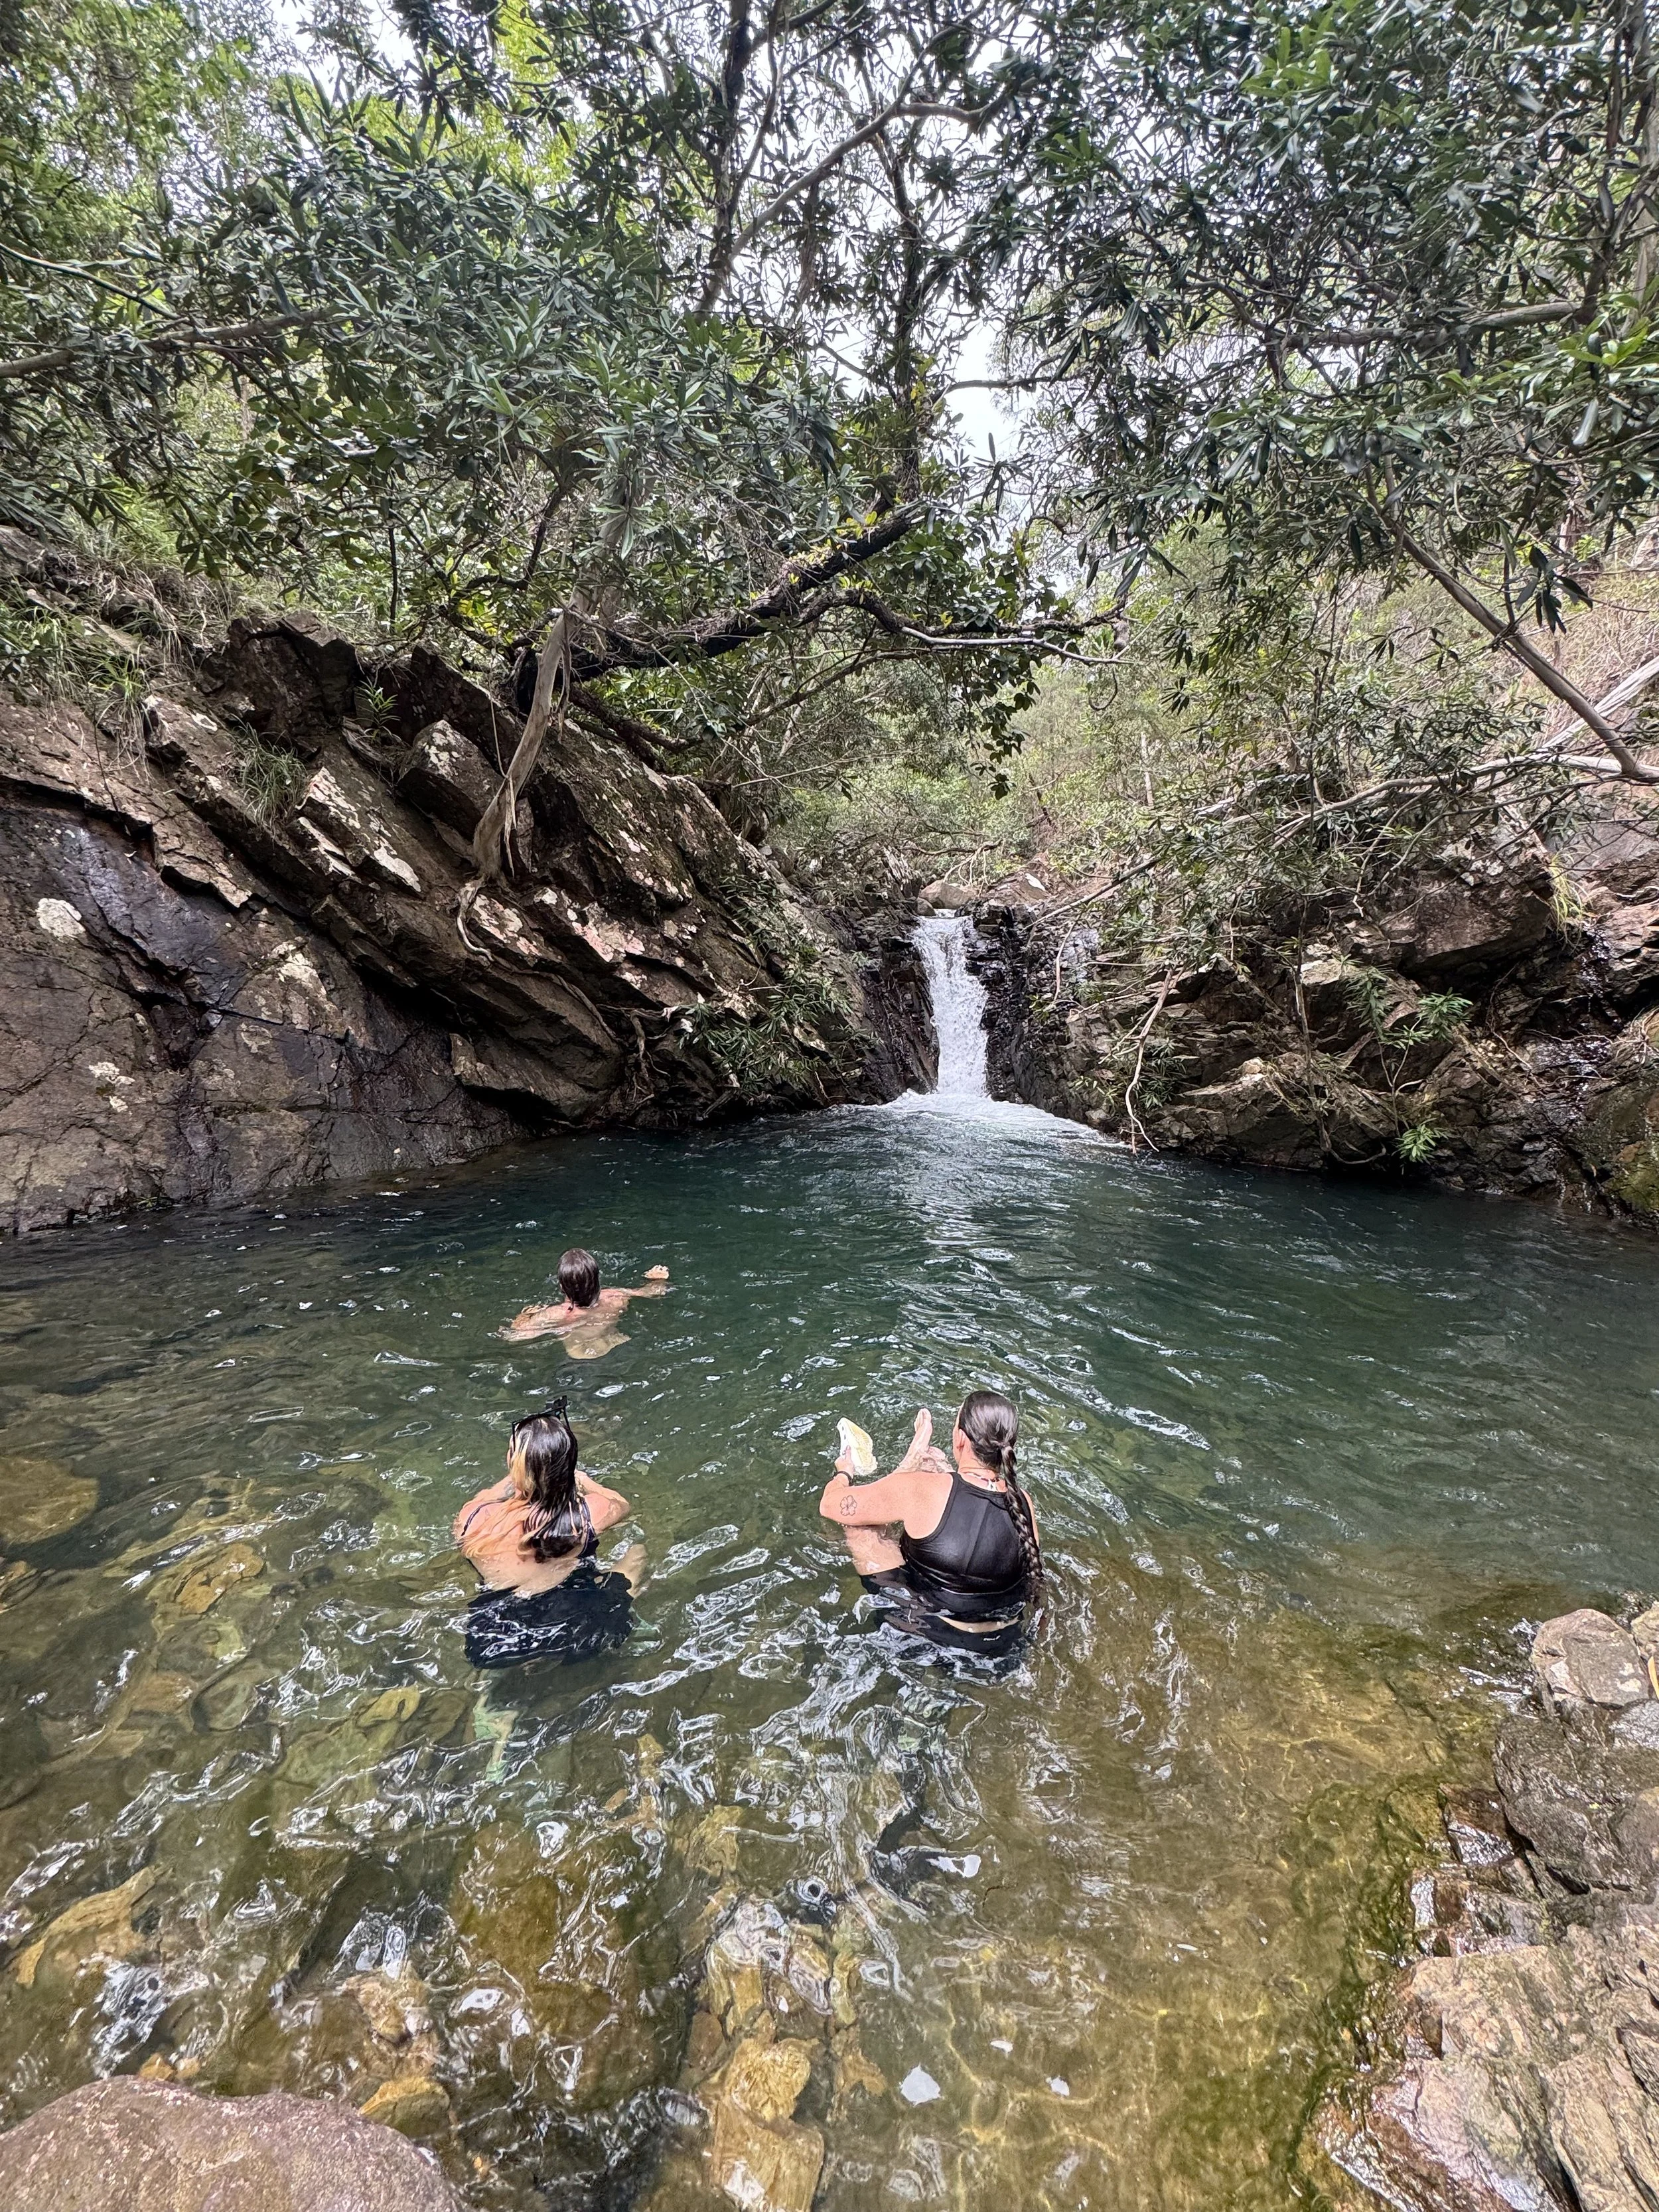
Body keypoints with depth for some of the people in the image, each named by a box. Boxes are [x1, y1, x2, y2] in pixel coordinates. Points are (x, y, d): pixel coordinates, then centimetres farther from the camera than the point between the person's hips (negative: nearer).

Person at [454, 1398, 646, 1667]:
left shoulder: (476, 1519, -19)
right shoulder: (590, 1513, -19)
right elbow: (622, 1505, 7)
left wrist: (508, 1481, 16)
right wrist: (583, 1479, 22)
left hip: (493, 1646, 1)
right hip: (582, 1639, -1)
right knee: (636, 1550, 20)